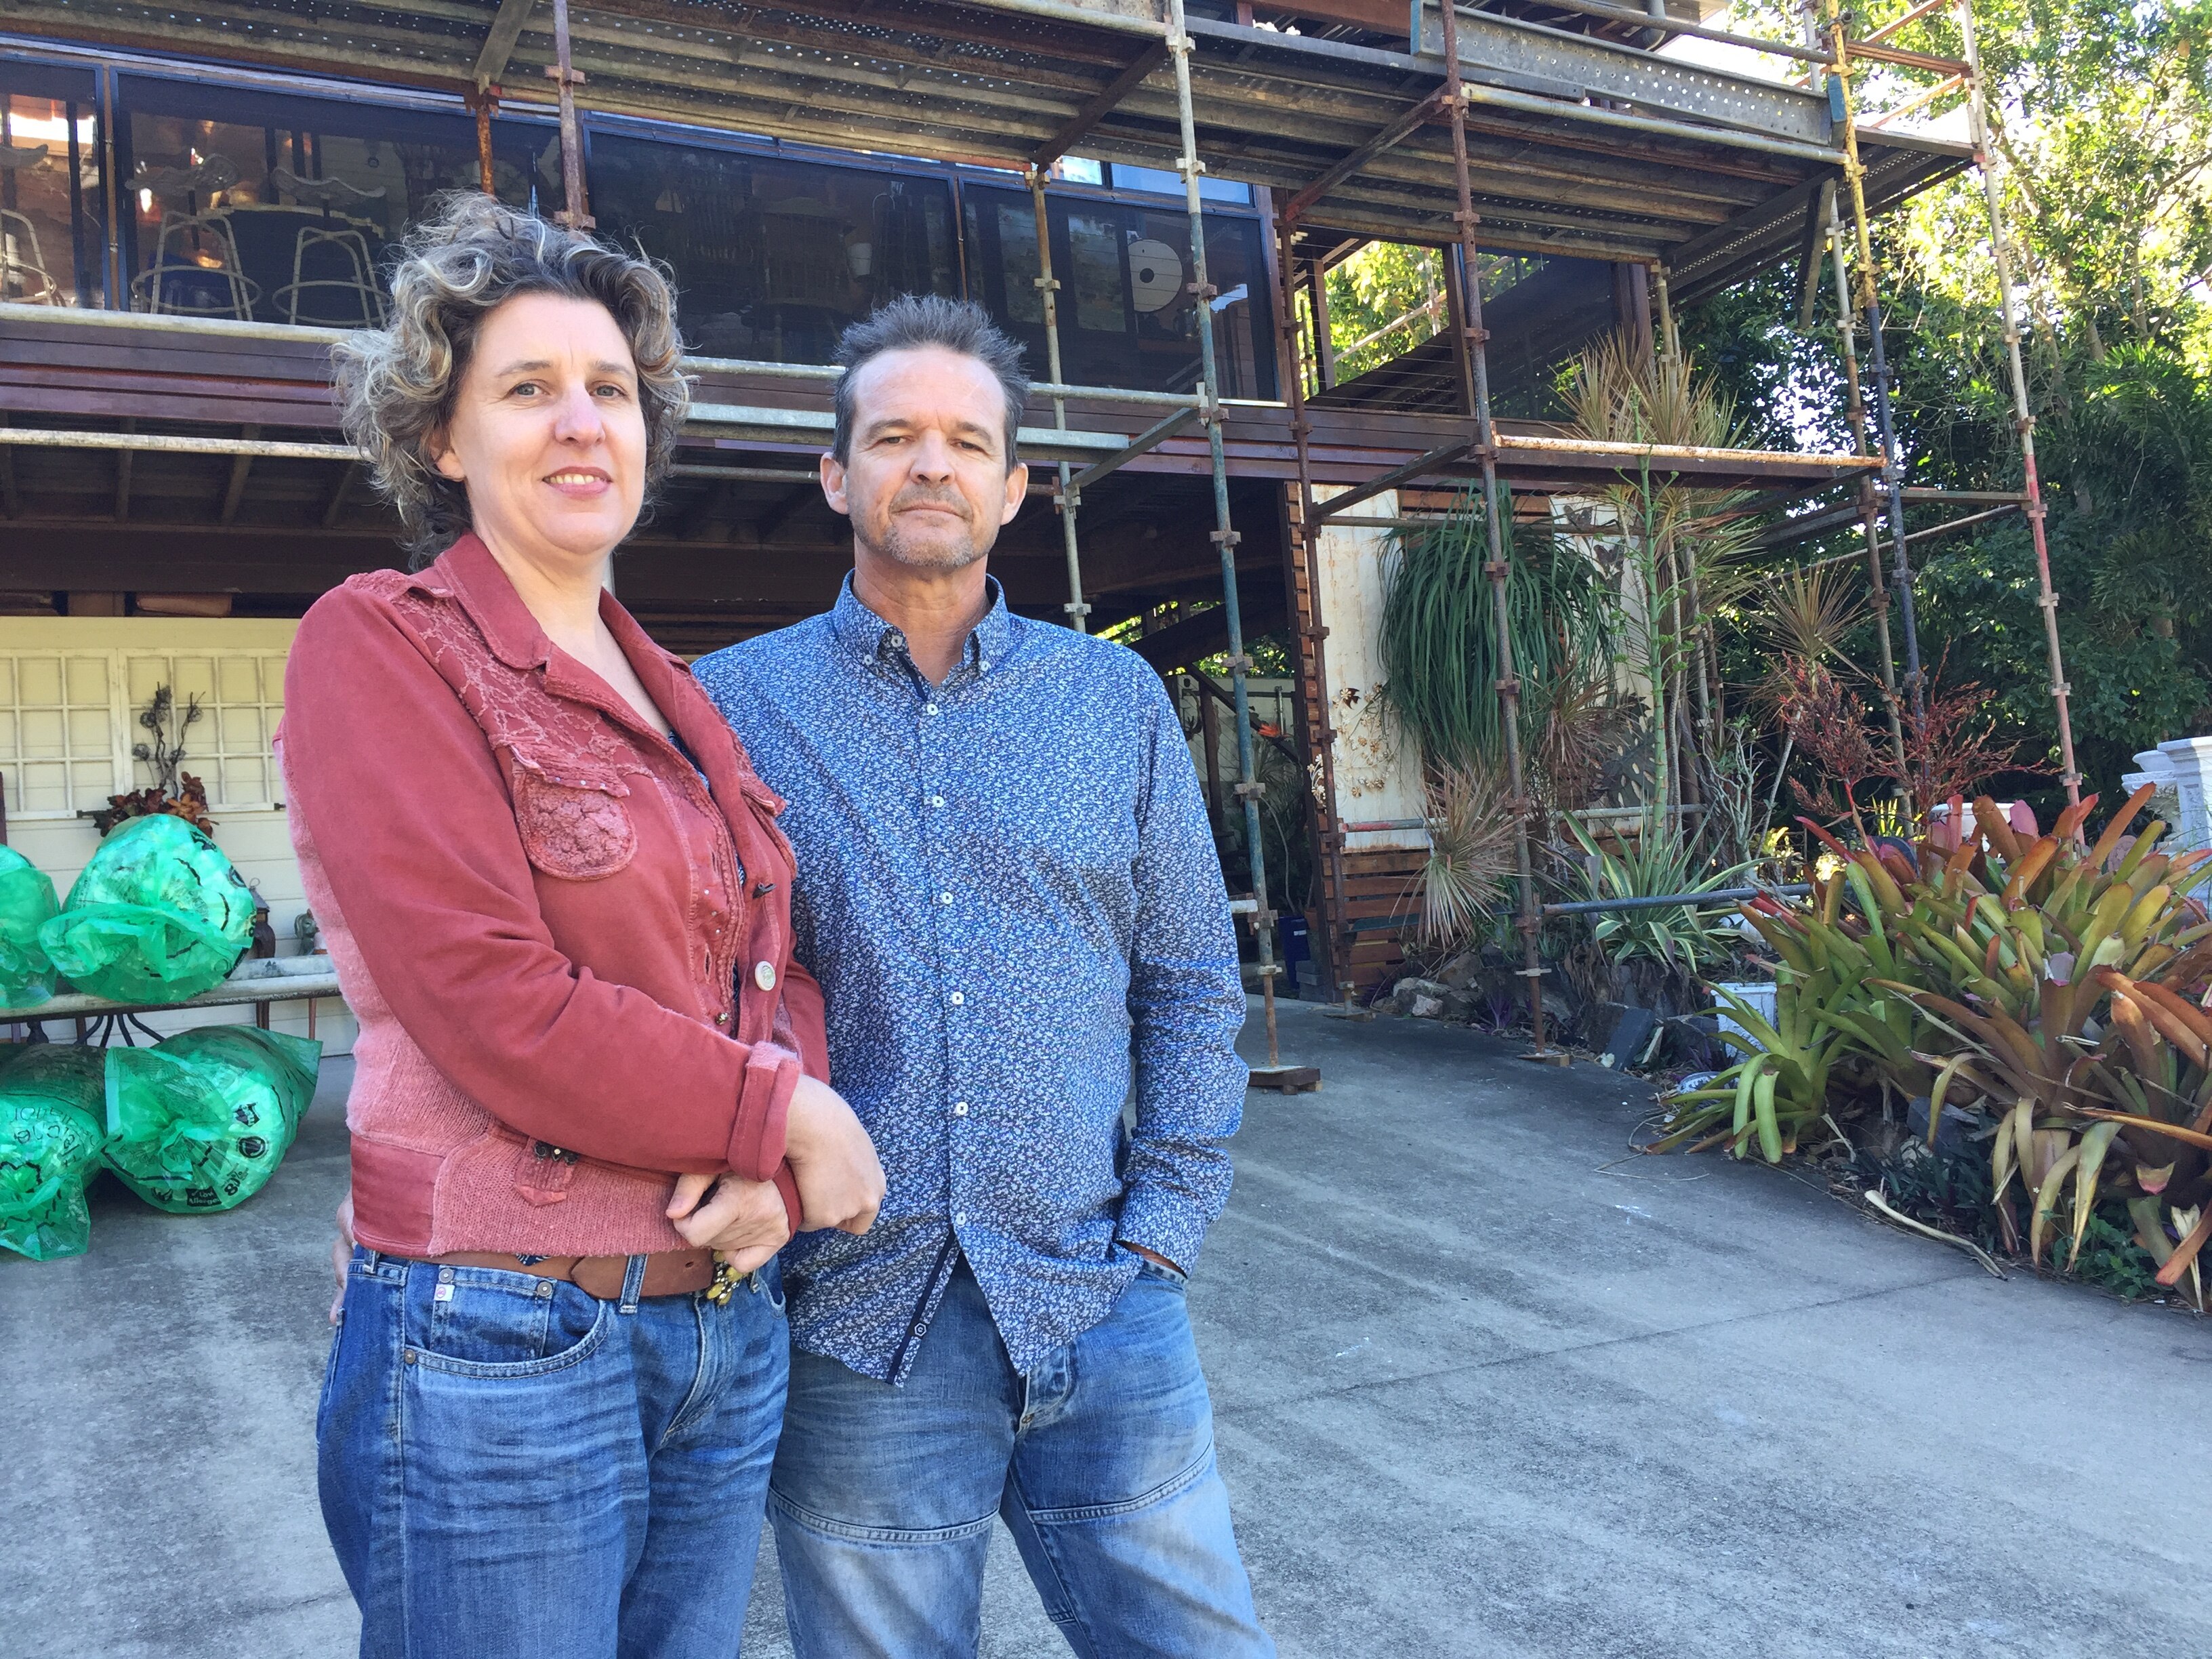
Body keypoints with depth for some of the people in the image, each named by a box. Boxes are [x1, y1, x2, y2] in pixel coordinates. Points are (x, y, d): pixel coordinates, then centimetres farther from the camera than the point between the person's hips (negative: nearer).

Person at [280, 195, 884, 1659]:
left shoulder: (674, 694, 12)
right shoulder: (380, 645, -9)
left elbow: (781, 970, 9)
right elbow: (496, 1010, -19)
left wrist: (765, 1168, -10)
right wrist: (790, 1116, -11)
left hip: (732, 1334, 6)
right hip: (501, 1346, -6)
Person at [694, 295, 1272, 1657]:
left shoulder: (1118, 700, 6)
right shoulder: (733, 705, 1)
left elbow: (1193, 984, 8)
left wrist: (1161, 1233, 1)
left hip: (1101, 1316, 2)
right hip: (853, 1335, -1)